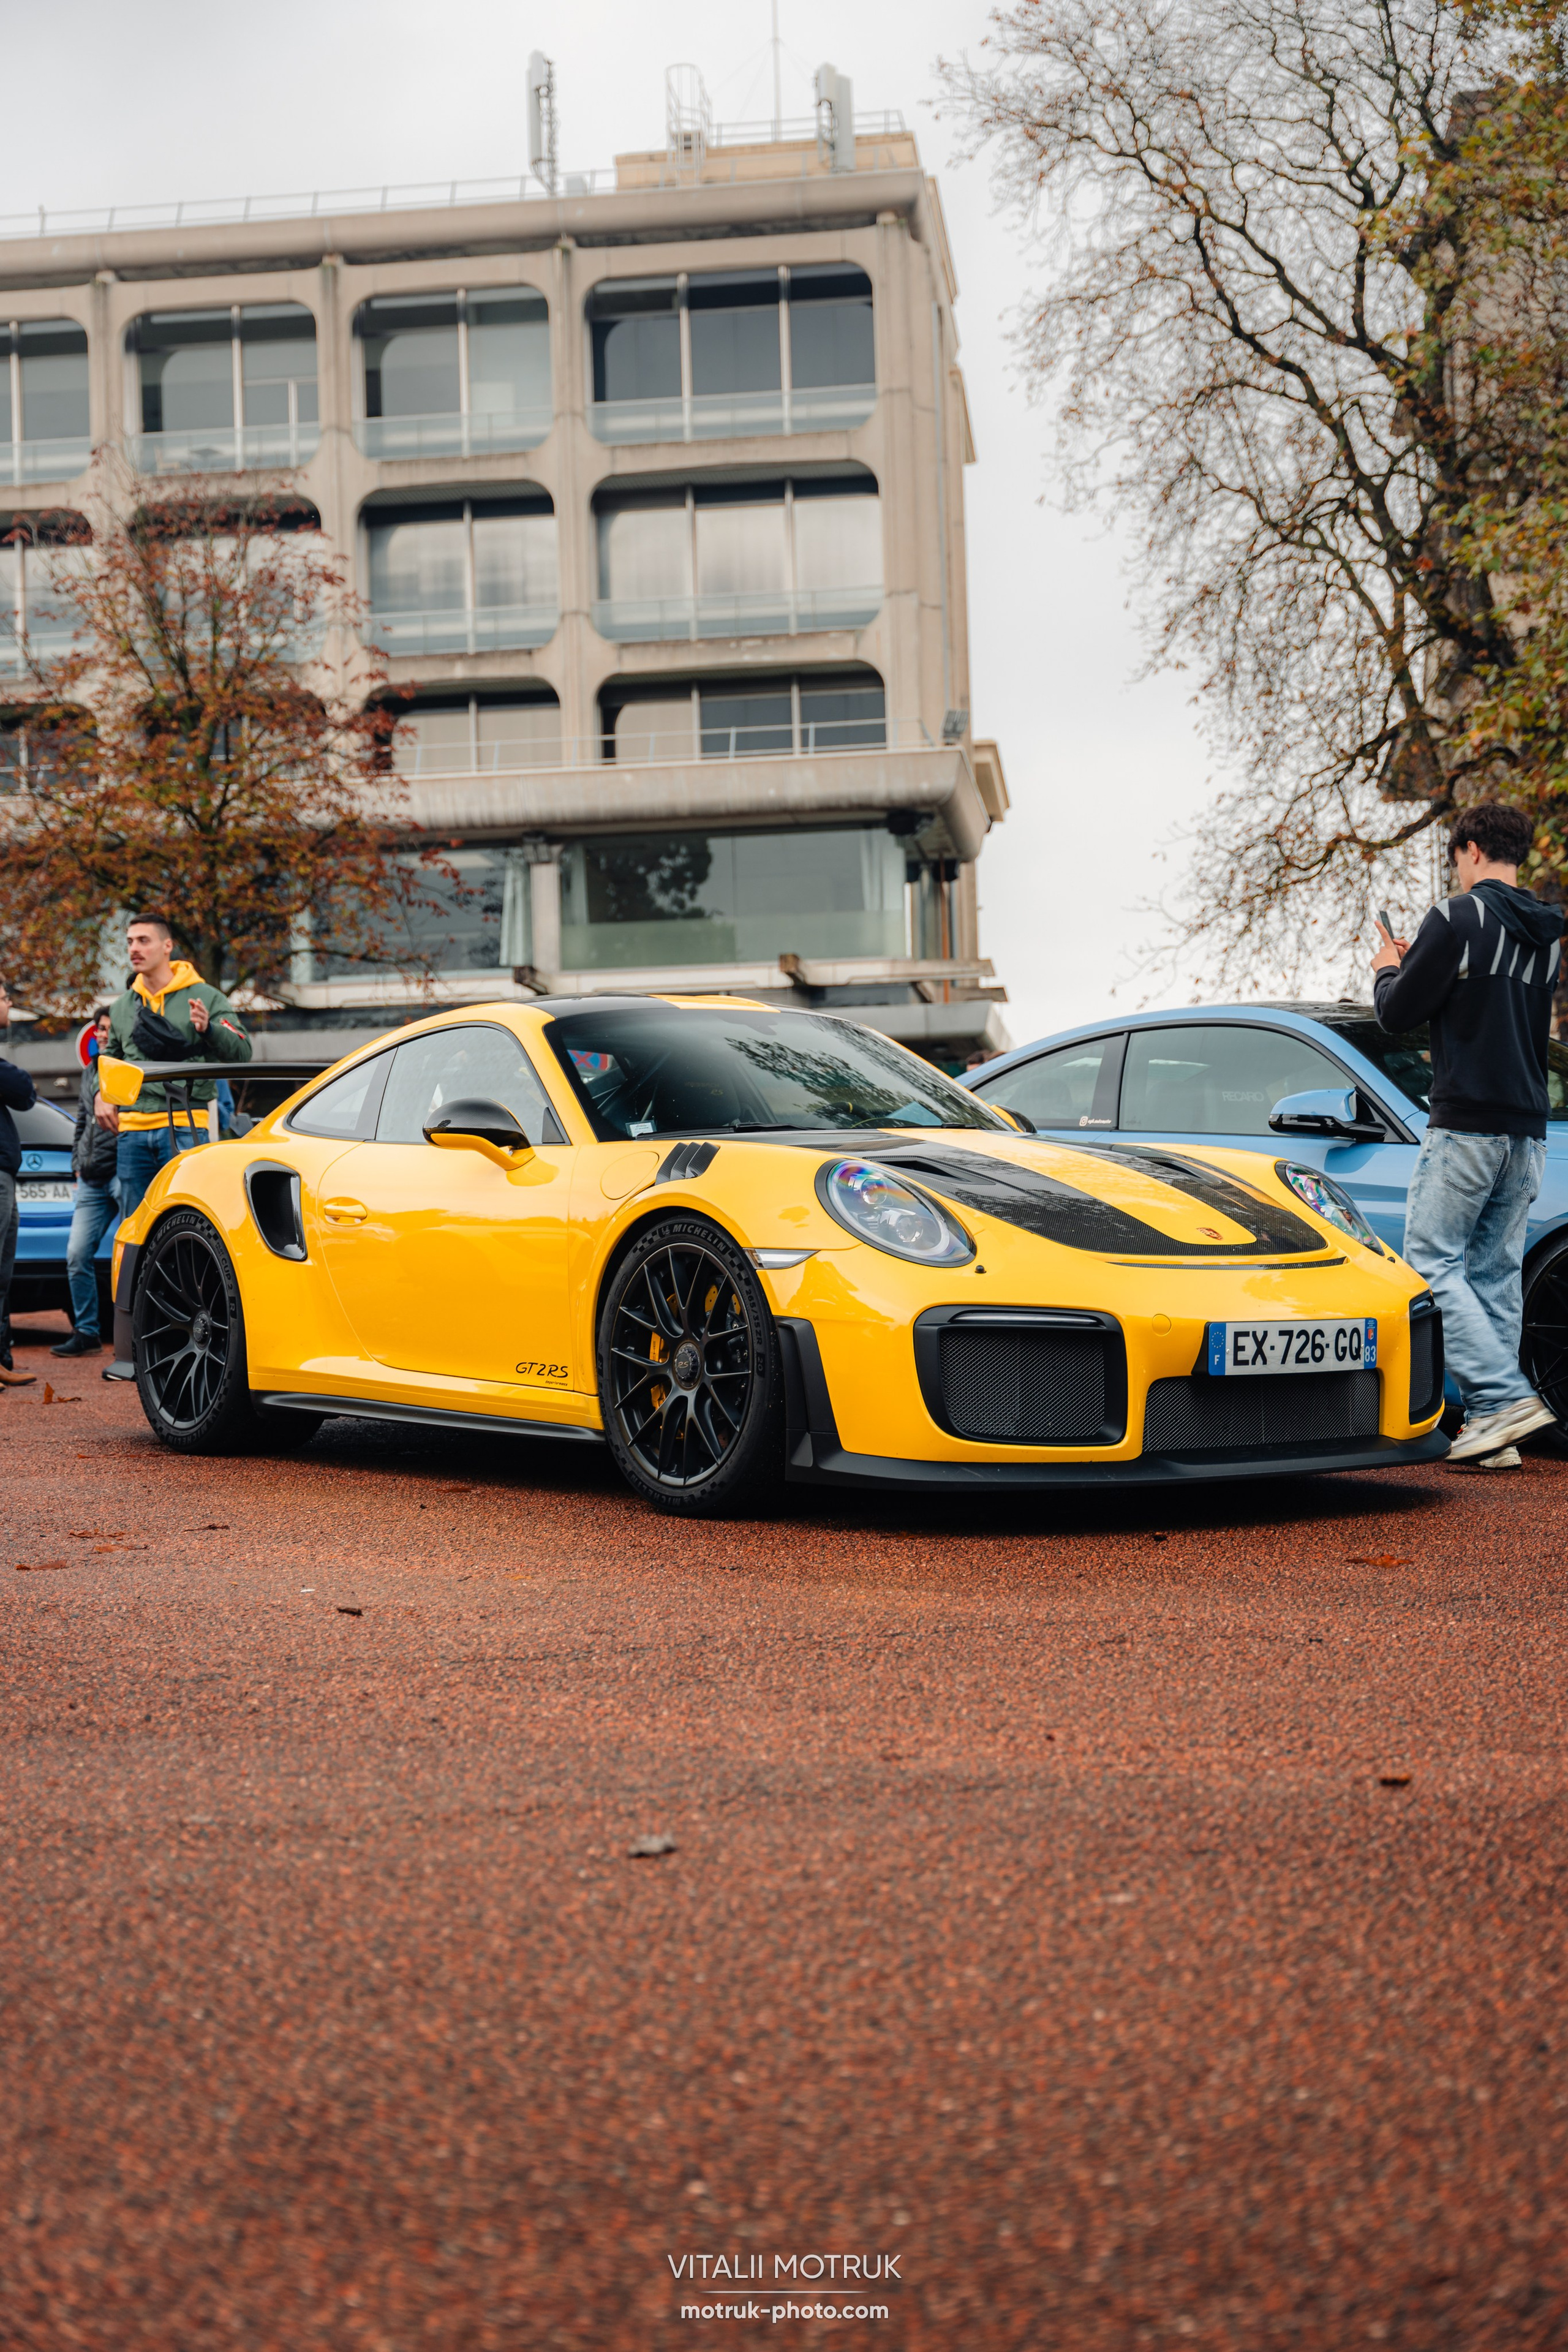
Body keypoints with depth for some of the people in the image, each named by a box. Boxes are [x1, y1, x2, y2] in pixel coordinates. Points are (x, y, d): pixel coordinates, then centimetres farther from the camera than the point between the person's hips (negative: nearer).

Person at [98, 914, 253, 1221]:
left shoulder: (205, 997, 1)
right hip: (132, 1129, 5)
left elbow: (242, 1052, -8)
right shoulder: (122, 1006, 16)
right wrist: (101, 1094, 10)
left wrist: (209, 1029, -26)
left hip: (184, 1128, -5)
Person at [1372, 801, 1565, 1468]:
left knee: (1432, 1263, -5)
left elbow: (1398, 1013, -6)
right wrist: (1419, 964, 27)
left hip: (1465, 1125, -7)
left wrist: (1387, 970, 15)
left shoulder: (1458, 917, -9)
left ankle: (1506, 1396, -17)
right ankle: (1492, 1424, 4)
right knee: (1495, 1273, 7)